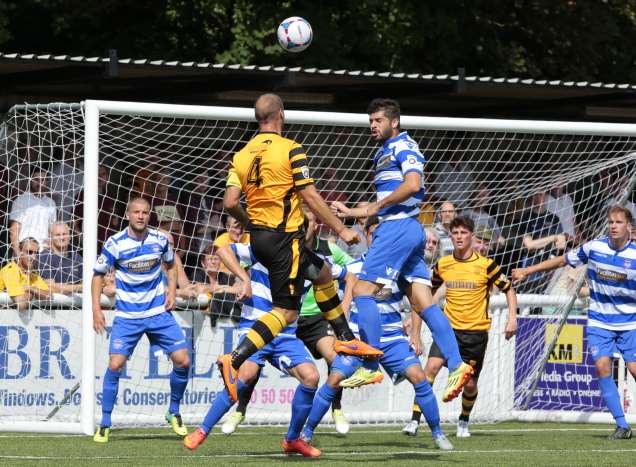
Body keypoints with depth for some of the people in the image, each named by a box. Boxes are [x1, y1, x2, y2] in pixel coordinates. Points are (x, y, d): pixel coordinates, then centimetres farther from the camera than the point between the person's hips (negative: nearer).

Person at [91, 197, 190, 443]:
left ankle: (174, 413, 17)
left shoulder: (160, 239, -2)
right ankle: (104, 424, -1)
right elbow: (98, 275, 0)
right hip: (127, 315, -3)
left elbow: (170, 265, 17)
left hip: (158, 311, 3)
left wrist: (172, 292, 1)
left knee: (183, 361, -5)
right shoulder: (115, 243, -11)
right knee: (115, 365, -15)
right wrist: (96, 309, -9)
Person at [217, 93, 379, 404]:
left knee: (322, 272, 27)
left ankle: (345, 339, 34)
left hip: (259, 236, 8)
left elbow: (230, 203, -1)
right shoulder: (290, 150, -11)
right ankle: (234, 360, -19)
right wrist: (341, 230, -7)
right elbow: (310, 197, -14)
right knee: (285, 312, -6)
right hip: (284, 238, -8)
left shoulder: (241, 156, 6)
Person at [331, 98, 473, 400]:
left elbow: (412, 184, -22)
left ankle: (370, 367, -11)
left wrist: (377, 206, -14)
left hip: (399, 227, -10)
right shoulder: (384, 153, 24)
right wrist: (350, 212, 26)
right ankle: (456, 365, -6)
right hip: (409, 230, 10)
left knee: (363, 290, -9)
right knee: (423, 304, 2)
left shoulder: (403, 146, -6)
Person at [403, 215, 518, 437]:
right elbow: (430, 290, 22)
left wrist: (512, 318, -8)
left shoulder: (485, 265, -6)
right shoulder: (442, 265, 4)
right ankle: (415, 421, -20)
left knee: (470, 384, 3)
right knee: (431, 367, -21)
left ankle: (464, 421, 33)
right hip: (449, 327, 1)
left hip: (476, 331, -1)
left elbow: (508, 289, 3)